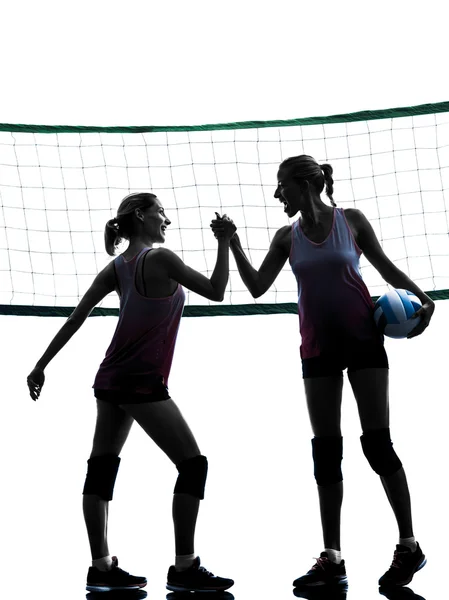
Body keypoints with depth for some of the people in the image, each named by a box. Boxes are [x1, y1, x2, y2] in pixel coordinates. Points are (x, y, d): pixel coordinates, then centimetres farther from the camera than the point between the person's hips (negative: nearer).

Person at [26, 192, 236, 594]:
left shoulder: (116, 268, 8)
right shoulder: (160, 259, -11)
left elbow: (76, 318, 6)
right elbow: (216, 292, -10)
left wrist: (42, 365, 9)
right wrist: (224, 242, -2)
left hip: (112, 379, 8)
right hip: (144, 384, -8)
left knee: (102, 469, 6)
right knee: (193, 465, -5)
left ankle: (102, 568, 7)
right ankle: (185, 568, -8)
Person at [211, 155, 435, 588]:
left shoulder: (351, 221, -1)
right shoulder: (287, 237, 8)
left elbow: (386, 268, 8)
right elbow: (257, 287, 6)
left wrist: (421, 297, -6)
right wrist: (232, 245, -5)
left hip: (362, 336, -4)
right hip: (318, 345, 4)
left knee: (376, 441, -8)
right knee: (325, 451, 1)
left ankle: (408, 547, 2)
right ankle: (332, 558, 3)